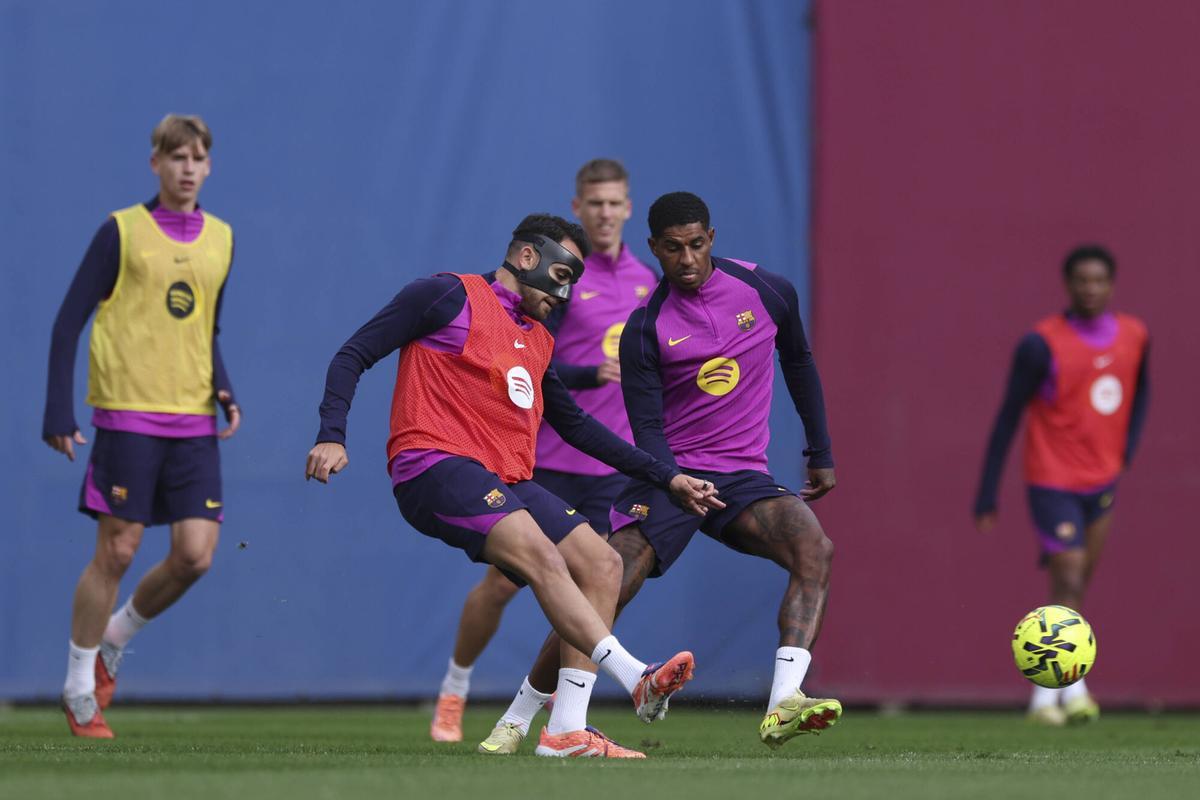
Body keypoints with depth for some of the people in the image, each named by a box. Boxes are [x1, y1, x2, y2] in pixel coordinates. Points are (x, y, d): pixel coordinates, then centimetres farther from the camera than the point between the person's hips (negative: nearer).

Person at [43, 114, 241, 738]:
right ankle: (79, 687, 11)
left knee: (195, 556, -5)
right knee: (116, 551, -4)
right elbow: (69, 321, -2)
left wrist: (224, 392, 6)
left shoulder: (220, 239, 12)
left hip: (193, 423, 4)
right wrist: (59, 412, -10)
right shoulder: (122, 232, -2)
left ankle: (114, 640, 20)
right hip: (127, 414, -4)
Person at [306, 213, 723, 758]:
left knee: (602, 565, -5)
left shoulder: (538, 341, 24)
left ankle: (566, 732, -10)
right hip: (435, 466, -8)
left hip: (507, 485, 8)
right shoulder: (449, 297, 2)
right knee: (542, 556, -29)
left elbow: (575, 425, 34)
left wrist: (665, 477, 30)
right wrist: (332, 435, -14)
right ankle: (635, 678, -40)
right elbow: (354, 356, 1)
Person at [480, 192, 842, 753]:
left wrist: (821, 454, 19)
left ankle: (783, 707, -38)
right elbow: (647, 428, -9)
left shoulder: (768, 293, 0)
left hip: (743, 475, 2)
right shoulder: (644, 331, -7)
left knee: (814, 547, -28)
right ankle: (517, 718, 0)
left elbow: (799, 364, 18)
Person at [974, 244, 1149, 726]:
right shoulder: (1042, 344, -16)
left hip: (1102, 482, 6)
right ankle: (1073, 687, -7)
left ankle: (1045, 693, 18)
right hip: (1053, 482, -6)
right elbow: (1008, 416, -11)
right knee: (1069, 583, -14)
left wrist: (1127, 449, 4)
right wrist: (987, 495, -10)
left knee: (1076, 586, 10)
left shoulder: (1133, 336, 1)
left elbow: (1140, 391, 21)